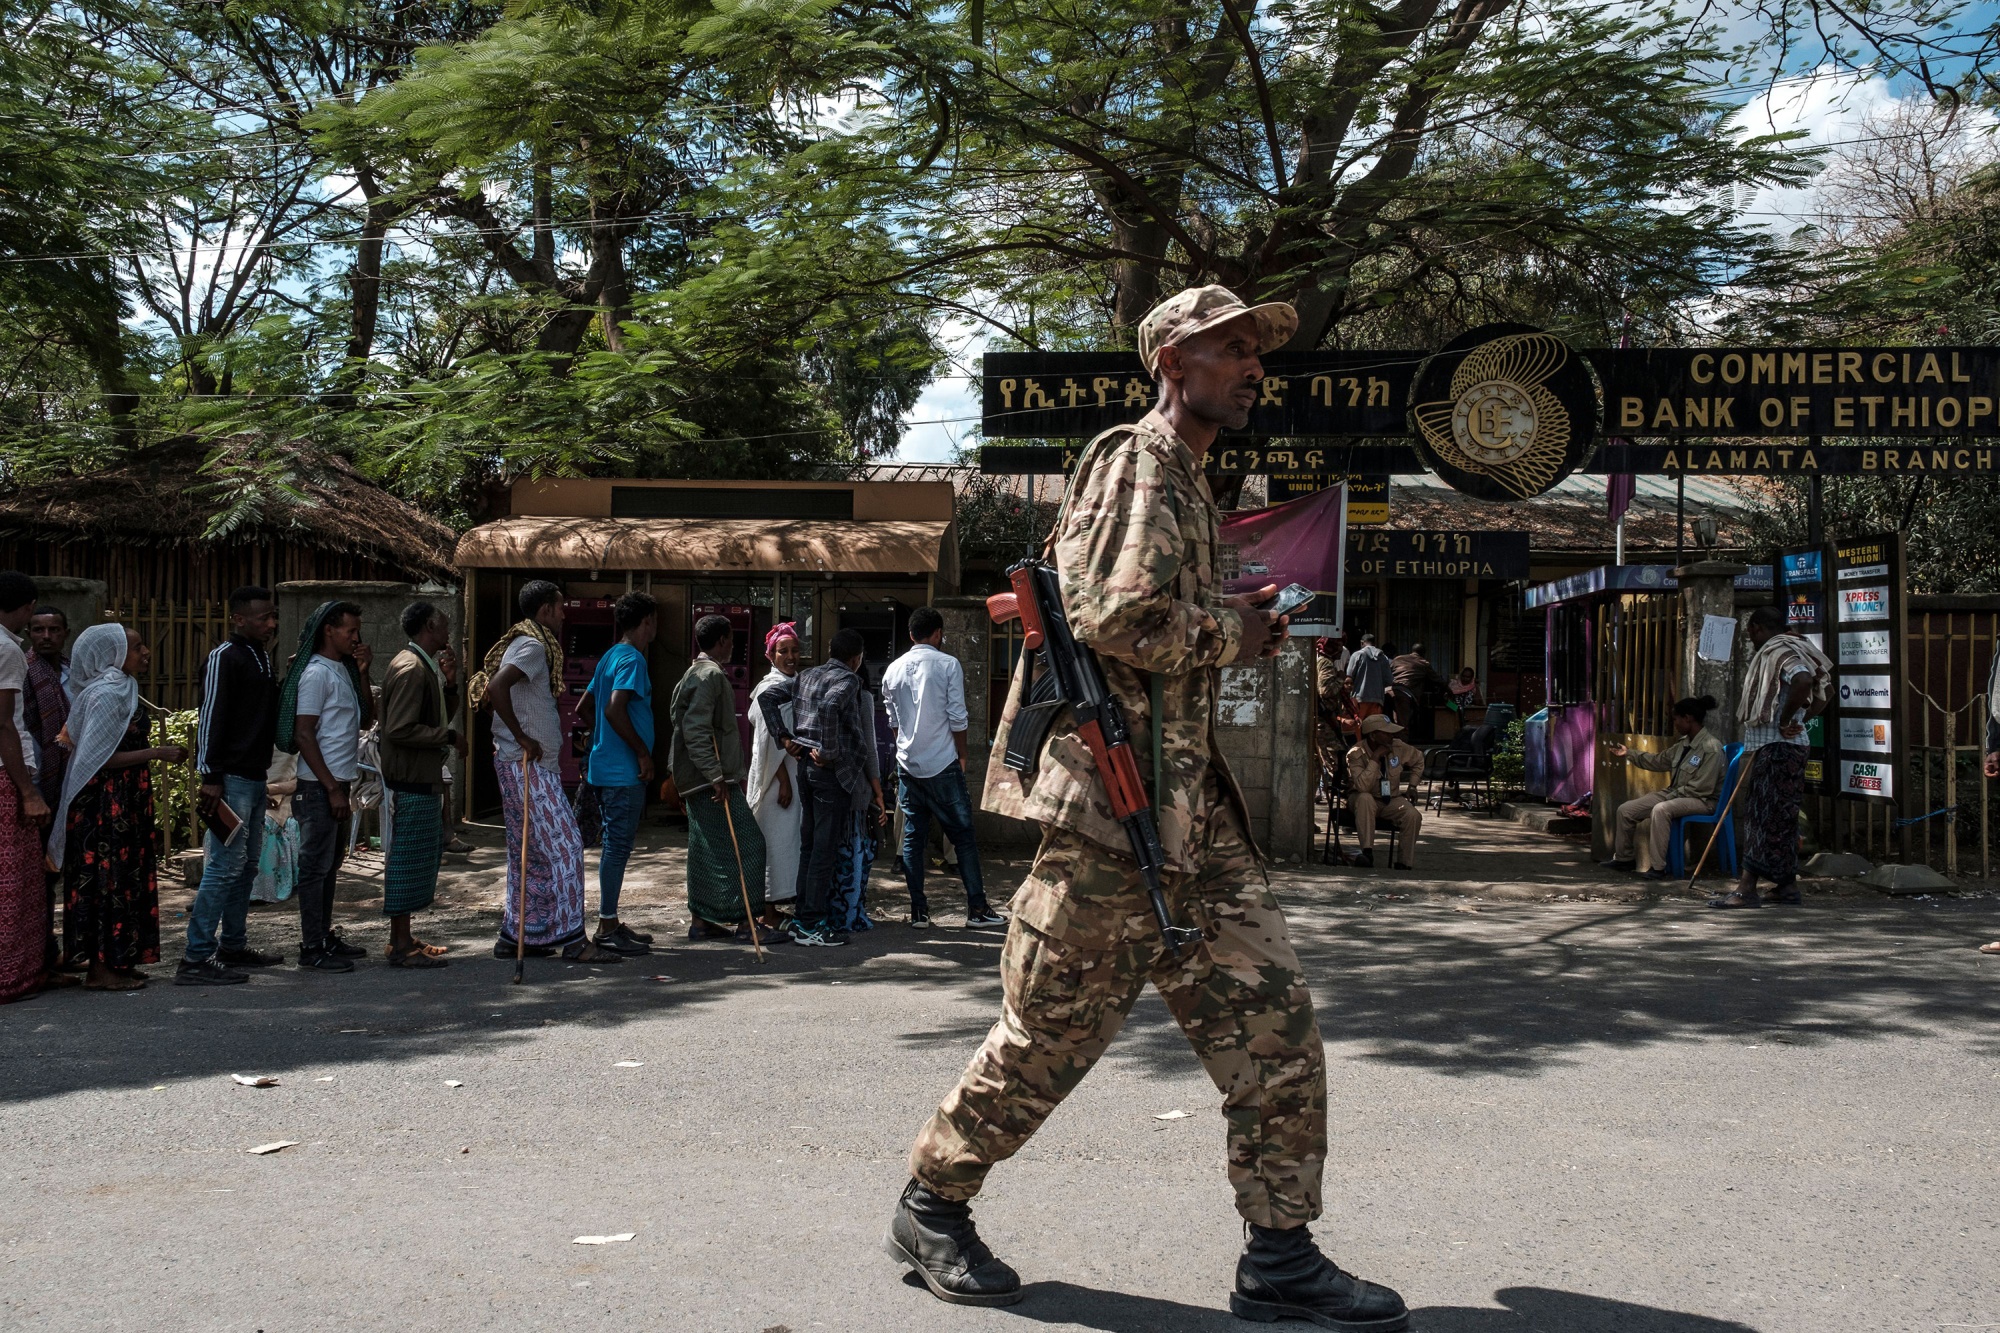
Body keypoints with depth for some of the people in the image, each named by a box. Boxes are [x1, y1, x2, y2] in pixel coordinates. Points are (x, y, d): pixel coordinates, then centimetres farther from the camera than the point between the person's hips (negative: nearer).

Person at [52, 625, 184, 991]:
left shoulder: (121, 689, 14)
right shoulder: (107, 695, -16)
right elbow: (97, 758, -20)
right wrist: (156, 753, -20)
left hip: (122, 802, 10)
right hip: (106, 804, -10)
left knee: (122, 876, 12)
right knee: (109, 878, -5)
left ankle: (114, 961, 18)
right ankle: (100, 968, 1)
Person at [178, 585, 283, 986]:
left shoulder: (262, 658, 17)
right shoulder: (225, 658, -11)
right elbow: (210, 718, -17)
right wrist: (210, 778, -20)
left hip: (255, 777, 10)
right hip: (231, 779, -10)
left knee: (246, 866, 14)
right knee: (225, 867, -11)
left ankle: (233, 946, 22)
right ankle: (197, 958, -8)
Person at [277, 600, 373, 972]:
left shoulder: (343, 670, 13)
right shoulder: (316, 673, -13)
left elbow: (366, 720, 14)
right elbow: (303, 736, -17)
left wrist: (363, 674, 3)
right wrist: (332, 788, -19)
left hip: (338, 782, 9)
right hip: (320, 786, -9)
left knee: (330, 864, 15)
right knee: (315, 866, -4)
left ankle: (325, 936, 23)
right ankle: (312, 947, 1)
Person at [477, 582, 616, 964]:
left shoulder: (526, 643, 17)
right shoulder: (533, 646, -14)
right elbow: (496, 687, -30)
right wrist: (522, 738, -23)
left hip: (531, 765, 10)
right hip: (527, 765, -10)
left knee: (529, 853, 13)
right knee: (563, 844, -8)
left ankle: (514, 936, 18)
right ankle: (572, 939, -7)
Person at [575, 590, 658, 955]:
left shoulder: (609, 657, 15)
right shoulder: (632, 659, -14)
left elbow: (583, 708, 20)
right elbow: (615, 710, -25)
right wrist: (643, 752, -17)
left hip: (606, 767, 10)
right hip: (624, 771, -10)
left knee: (616, 844, 15)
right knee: (618, 846, -5)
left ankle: (610, 922, 21)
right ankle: (607, 928, -1)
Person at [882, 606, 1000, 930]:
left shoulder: (893, 670, 6)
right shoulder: (948, 664, -7)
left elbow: (894, 721, 13)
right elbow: (957, 718, -8)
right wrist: (962, 755, 5)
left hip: (907, 765, 4)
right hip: (942, 764, -4)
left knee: (913, 837, 8)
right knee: (963, 835, 3)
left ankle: (918, 910, 8)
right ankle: (976, 907, 4)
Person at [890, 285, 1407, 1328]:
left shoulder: (1189, 484, 20)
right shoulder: (1134, 463, -10)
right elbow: (1120, 616, -24)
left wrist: (1233, 618, 13)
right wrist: (1232, 633, -9)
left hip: (1190, 801, 9)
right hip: (1113, 793, -9)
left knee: (1271, 1013, 3)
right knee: (1051, 1027, 3)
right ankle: (931, 1206, 22)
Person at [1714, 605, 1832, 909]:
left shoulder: (1780, 651, -12)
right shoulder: (1782, 651, 19)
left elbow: (1803, 680, -32)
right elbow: (1825, 690, 26)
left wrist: (1784, 721, -22)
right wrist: (1800, 721, 17)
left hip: (1775, 747, -10)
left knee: (1765, 817, -11)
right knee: (1781, 817, 13)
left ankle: (1747, 889, -12)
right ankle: (1788, 884, 18)